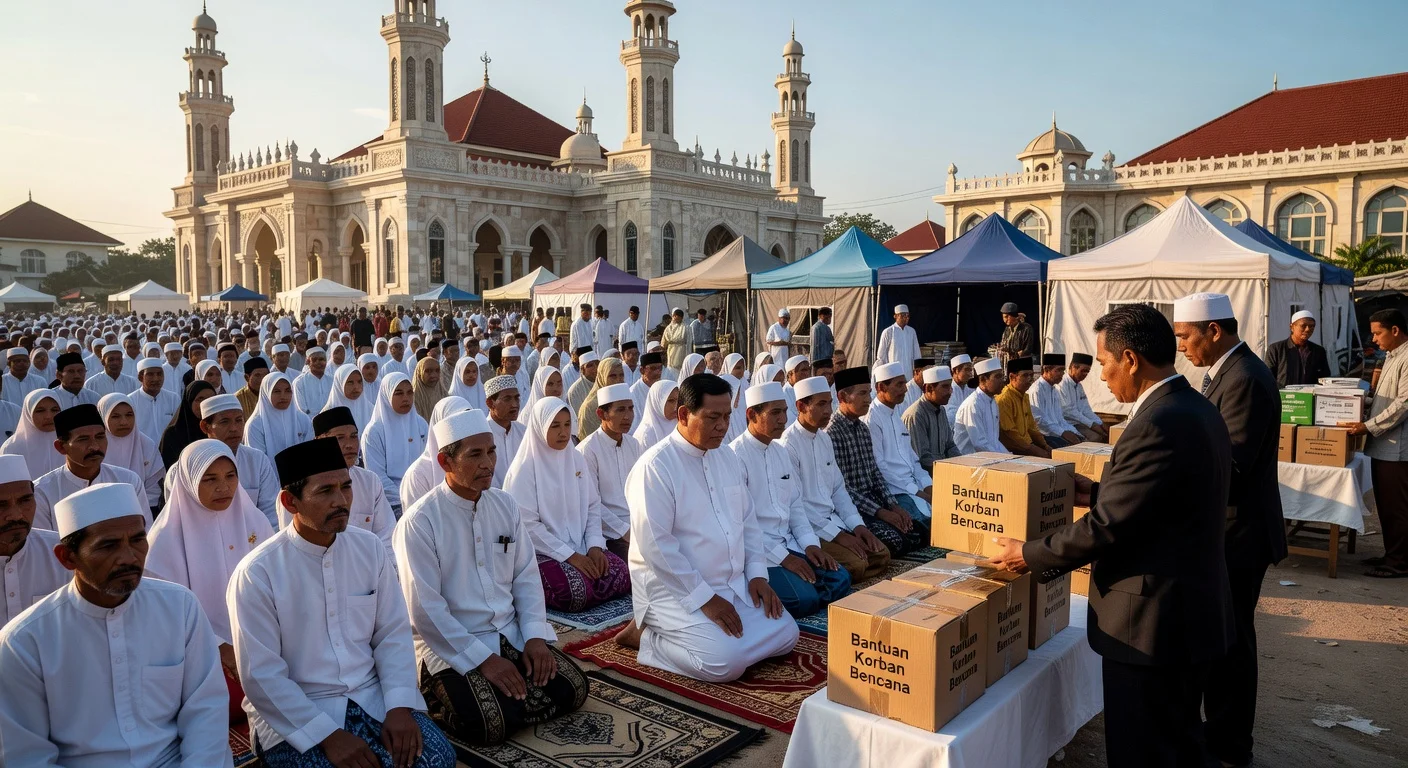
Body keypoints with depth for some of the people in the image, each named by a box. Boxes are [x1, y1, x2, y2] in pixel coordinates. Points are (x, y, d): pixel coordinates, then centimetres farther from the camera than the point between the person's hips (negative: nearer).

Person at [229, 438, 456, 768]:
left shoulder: (370, 548, 1)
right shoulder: (257, 573, -13)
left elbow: (393, 634, 1)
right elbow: (262, 677, -13)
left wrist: (399, 706, -13)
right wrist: (328, 735, -19)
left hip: (373, 696, 3)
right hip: (294, 713, -3)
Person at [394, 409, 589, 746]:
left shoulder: (505, 505, 4)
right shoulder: (419, 522, -14)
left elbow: (526, 576, 7)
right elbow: (425, 609, -17)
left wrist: (533, 635, -7)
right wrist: (482, 658, -20)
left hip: (512, 634, 5)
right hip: (451, 645, -5)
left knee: (571, 689, -10)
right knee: (489, 722, -26)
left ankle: (506, 700, 13)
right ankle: (449, 690, 5)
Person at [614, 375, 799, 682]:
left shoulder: (726, 455, 8)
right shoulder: (655, 466, -18)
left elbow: (747, 519, 15)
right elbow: (655, 545, -22)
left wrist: (757, 574, 2)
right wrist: (705, 598, -21)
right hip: (675, 590, -8)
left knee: (785, 634, 1)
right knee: (726, 662, -25)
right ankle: (647, 636, 1)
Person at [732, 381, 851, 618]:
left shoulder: (780, 451, 12)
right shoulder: (736, 456, -15)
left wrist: (810, 544, 1)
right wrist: (783, 557, -18)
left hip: (788, 543, 8)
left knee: (839, 580, -6)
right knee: (805, 597, -22)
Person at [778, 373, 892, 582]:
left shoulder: (825, 439, 11)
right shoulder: (788, 445, -17)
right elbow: (795, 504, -19)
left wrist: (857, 524, 1)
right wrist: (837, 535, -18)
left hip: (833, 520, 9)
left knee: (881, 555, -1)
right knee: (855, 564, -23)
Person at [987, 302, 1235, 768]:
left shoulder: (1157, 425, -25)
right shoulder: (1199, 411, 6)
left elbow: (1108, 526, -24)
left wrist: (1030, 555, -12)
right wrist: (1098, 491, 17)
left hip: (1153, 624, -10)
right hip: (1193, 612, 10)